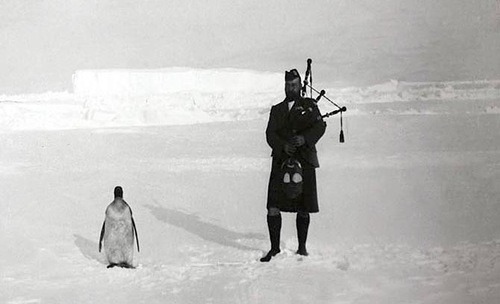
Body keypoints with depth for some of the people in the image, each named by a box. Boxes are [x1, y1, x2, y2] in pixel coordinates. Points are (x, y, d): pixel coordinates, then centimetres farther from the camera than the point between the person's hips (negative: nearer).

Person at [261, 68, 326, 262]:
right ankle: (275, 248, 7)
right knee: (273, 207, -6)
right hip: (281, 161, 1)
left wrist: (305, 139, -21)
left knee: (303, 208, 5)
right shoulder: (276, 110, 15)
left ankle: (302, 247, 20)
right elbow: (270, 134, 2)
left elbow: (320, 126, -4)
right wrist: (283, 146, -17)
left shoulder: (309, 105, 10)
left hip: (304, 161, -1)